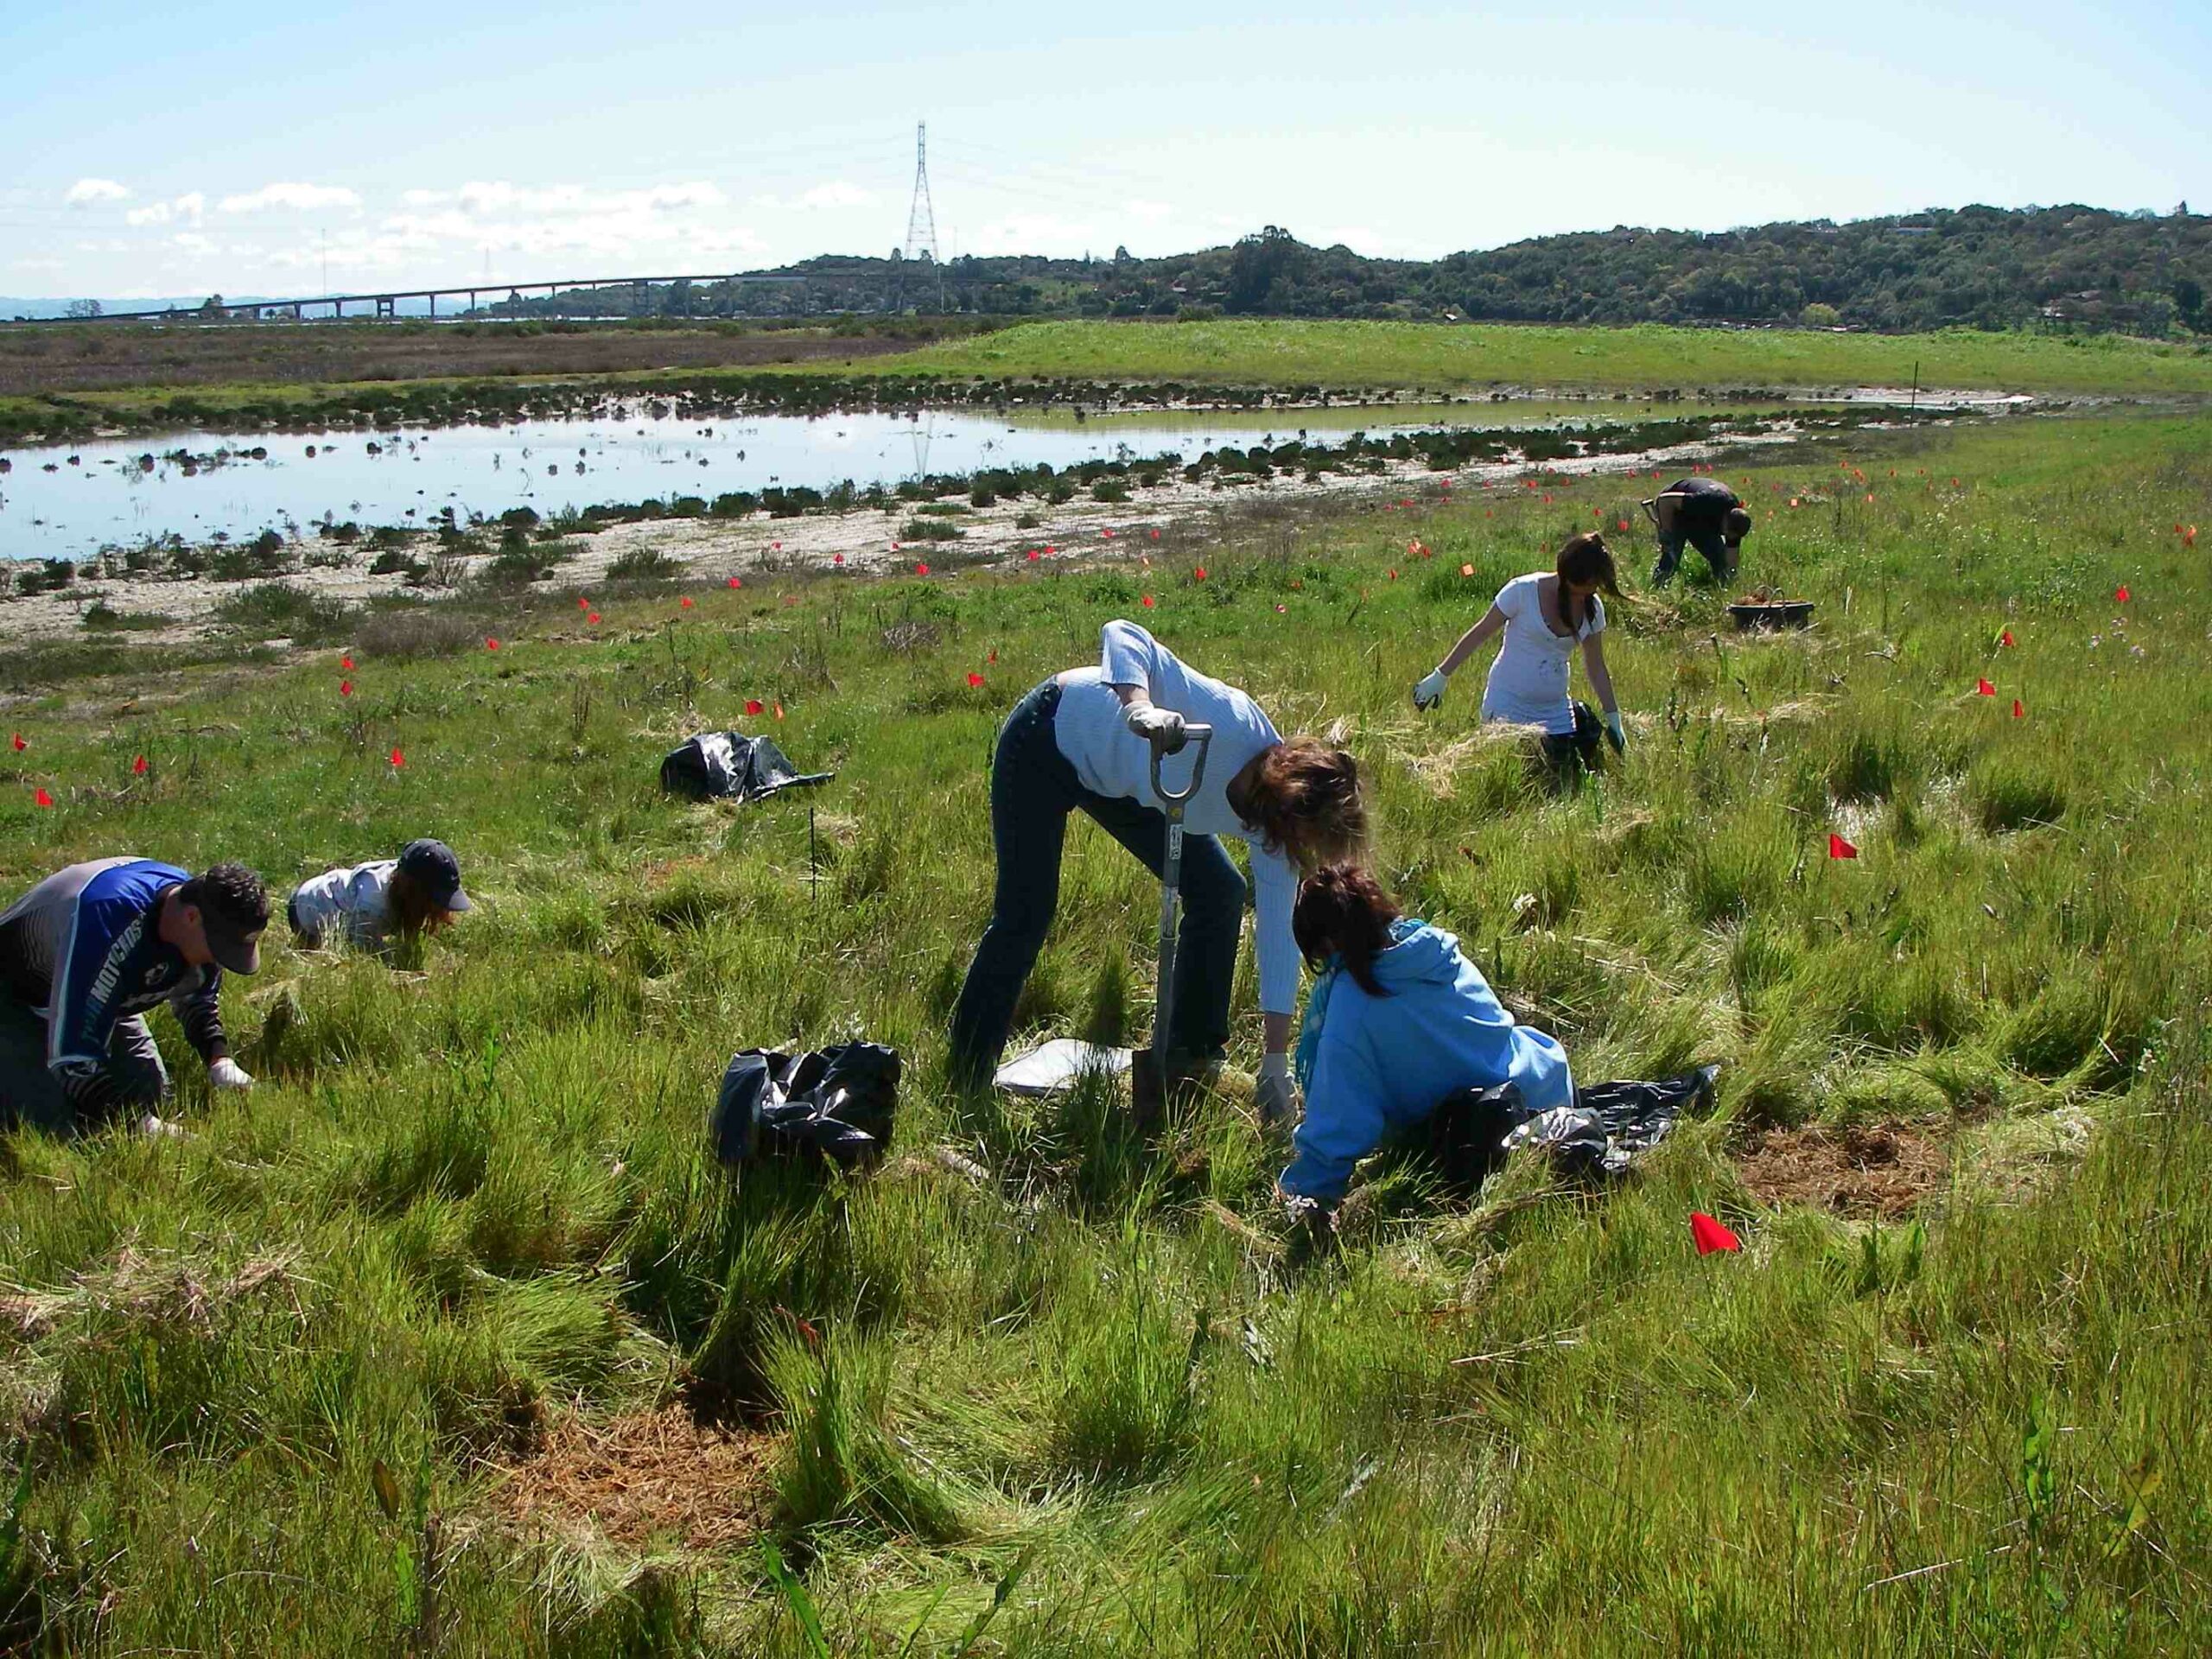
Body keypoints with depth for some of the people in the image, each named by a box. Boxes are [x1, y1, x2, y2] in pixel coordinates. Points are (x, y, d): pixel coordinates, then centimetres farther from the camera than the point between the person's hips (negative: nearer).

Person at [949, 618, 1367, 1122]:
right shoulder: (1230, 723, -38)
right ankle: (967, 1084, 4)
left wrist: (1276, 1065, -9)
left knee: (1220, 893, 0)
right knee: (1025, 915, -9)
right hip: (1048, 739, -7)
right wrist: (1140, 707, -62)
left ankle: (1195, 1053, 14)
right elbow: (1122, 634, -41)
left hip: (1119, 781, 7)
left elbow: (1279, 933, -9)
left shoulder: (1272, 820, -16)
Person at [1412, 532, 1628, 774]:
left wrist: (1613, 718, 9)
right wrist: (1440, 676, -5)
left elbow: (1596, 668, 10)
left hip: (1555, 711, 5)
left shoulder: (1592, 608, 0)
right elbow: (1480, 634, -7)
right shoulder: (1524, 591, -15)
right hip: (1509, 706, -5)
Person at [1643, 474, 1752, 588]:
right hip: (1671, 511, -6)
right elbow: (1665, 499, -38)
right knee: (1671, 557, -20)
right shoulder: (1709, 501, -41)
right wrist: (1666, 532, -33)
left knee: (1719, 556, -5)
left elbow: (1732, 558, -8)